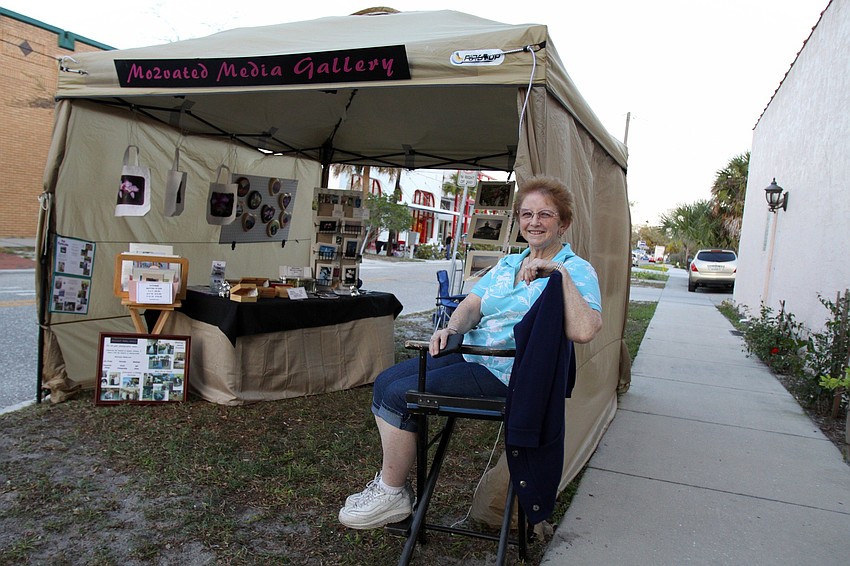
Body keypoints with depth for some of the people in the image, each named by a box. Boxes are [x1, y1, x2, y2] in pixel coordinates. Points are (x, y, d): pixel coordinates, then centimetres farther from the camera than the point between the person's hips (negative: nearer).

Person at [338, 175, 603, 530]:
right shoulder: (506, 264, 18)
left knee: (400, 395, -17)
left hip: (508, 374, -8)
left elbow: (583, 332, -24)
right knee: (384, 383, -1)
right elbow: (471, 305, 8)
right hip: (470, 354, 9)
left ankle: (391, 495, 1)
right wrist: (452, 328, -13)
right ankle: (392, 480, 10)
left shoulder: (577, 271, -6)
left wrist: (561, 274, -26)